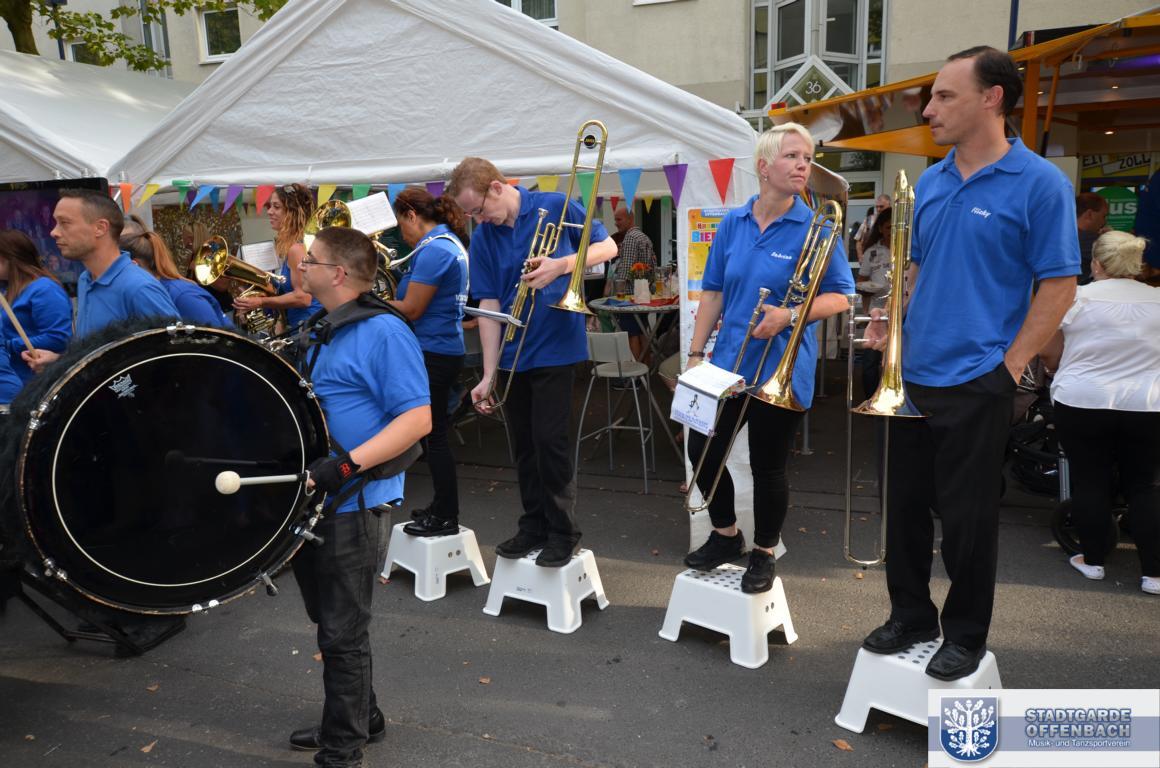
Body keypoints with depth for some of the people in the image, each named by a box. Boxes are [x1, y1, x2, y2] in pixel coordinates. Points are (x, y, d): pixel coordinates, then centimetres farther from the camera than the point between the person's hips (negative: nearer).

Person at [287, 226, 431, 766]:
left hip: (353, 505, -9)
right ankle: (361, 720, 38)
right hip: (315, 501, 9)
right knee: (330, 623, 20)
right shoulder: (325, 334, 12)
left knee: (343, 633, 3)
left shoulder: (384, 332, -17)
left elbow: (417, 418, -24)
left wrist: (345, 465, -31)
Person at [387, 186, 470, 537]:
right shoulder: (451, 242, 14)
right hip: (445, 349, 10)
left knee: (433, 434, -1)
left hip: (433, 353, -10)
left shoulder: (432, 250, -18)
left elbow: (411, 310, -19)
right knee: (435, 432, 17)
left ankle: (446, 517, 9)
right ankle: (442, 506, 28)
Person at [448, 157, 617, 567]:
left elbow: (607, 246, -2)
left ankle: (563, 531, 11)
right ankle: (533, 525, 26)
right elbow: (488, 306, -2)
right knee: (525, 445, 12)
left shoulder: (556, 207, -7)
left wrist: (561, 265, -20)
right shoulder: (482, 238, 1)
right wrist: (488, 374, -7)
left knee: (550, 440, -4)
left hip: (555, 348, -4)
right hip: (512, 354, 4)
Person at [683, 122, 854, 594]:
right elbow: (713, 293, 8)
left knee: (768, 467, 6)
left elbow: (840, 297, -6)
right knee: (702, 451, 7)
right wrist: (696, 352, 4)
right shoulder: (732, 223, 4)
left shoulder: (815, 228, -7)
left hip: (781, 369, -4)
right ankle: (726, 536, 32)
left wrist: (791, 315, -23)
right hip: (729, 361, 4)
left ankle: (763, 555, 29)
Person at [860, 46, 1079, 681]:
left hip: (975, 382, -6)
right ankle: (912, 617, 31)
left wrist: (1009, 365, -13)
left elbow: (1058, 286, -8)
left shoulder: (1038, 184, -8)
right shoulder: (928, 184, 10)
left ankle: (965, 635, 24)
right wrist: (894, 323, 1)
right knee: (905, 503, 13)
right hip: (911, 376, 6)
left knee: (966, 515, 4)